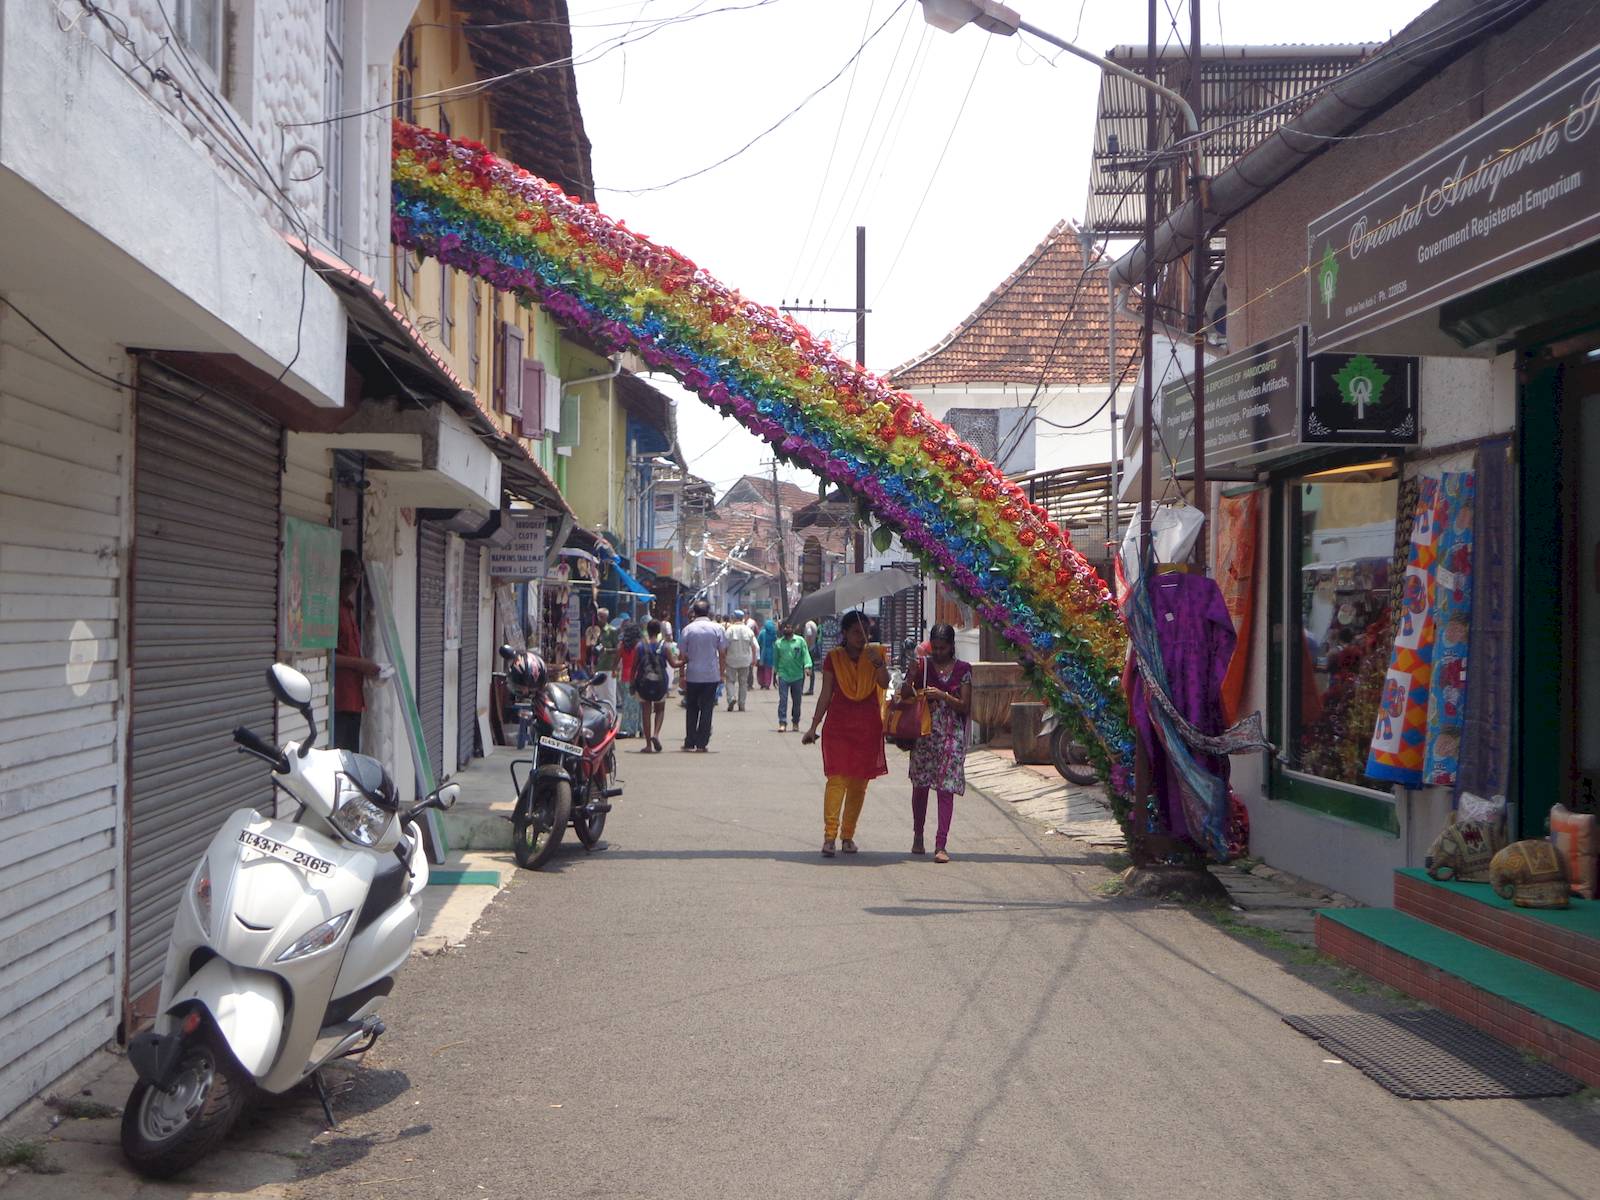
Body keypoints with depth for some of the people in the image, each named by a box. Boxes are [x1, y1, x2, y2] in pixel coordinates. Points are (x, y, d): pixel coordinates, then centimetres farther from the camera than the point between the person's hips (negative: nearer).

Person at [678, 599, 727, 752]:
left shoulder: (688, 629, 0)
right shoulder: (717, 628, 0)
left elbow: (682, 655, 2)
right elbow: (723, 654, -1)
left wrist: (682, 676, 10)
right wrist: (722, 672, 9)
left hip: (692, 676, 0)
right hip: (712, 676, 0)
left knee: (691, 709, 12)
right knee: (707, 709, 4)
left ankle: (689, 742, 11)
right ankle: (702, 743, -1)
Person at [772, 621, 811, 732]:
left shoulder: (800, 641, 3)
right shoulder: (778, 643, 8)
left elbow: (805, 654, -3)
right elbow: (775, 658, 14)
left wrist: (807, 666, -18)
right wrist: (774, 672, 13)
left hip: (797, 675, 0)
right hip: (783, 675, 0)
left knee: (796, 700, 9)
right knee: (783, 699, -9)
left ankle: (796, 722, 23)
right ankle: (782, 723, -11)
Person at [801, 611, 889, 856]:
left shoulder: (874, 653, 4)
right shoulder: (834, 658, 2)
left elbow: (884, 684, -11)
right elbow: (826, 695, 5)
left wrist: (878, 663, -28)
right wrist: (814, 726, 3)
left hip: (868, 726, 2)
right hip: (839, 725, -2)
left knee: (859, 783, 6)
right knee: (837, 779, -11)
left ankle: (848, 835, 15)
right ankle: (829, 835, -12)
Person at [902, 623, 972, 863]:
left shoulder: (963, 669, 2)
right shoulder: (922, 664, 3)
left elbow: (965, 707, -1)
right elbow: (904, 695, 1)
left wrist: (943, 696, -16)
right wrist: (910, 679, -17)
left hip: (952, 737, -1)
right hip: (924, 733, 1)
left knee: (946, 789, -7)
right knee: (920, 786, 8)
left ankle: (940, 845, -8)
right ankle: (918, 836, 26)